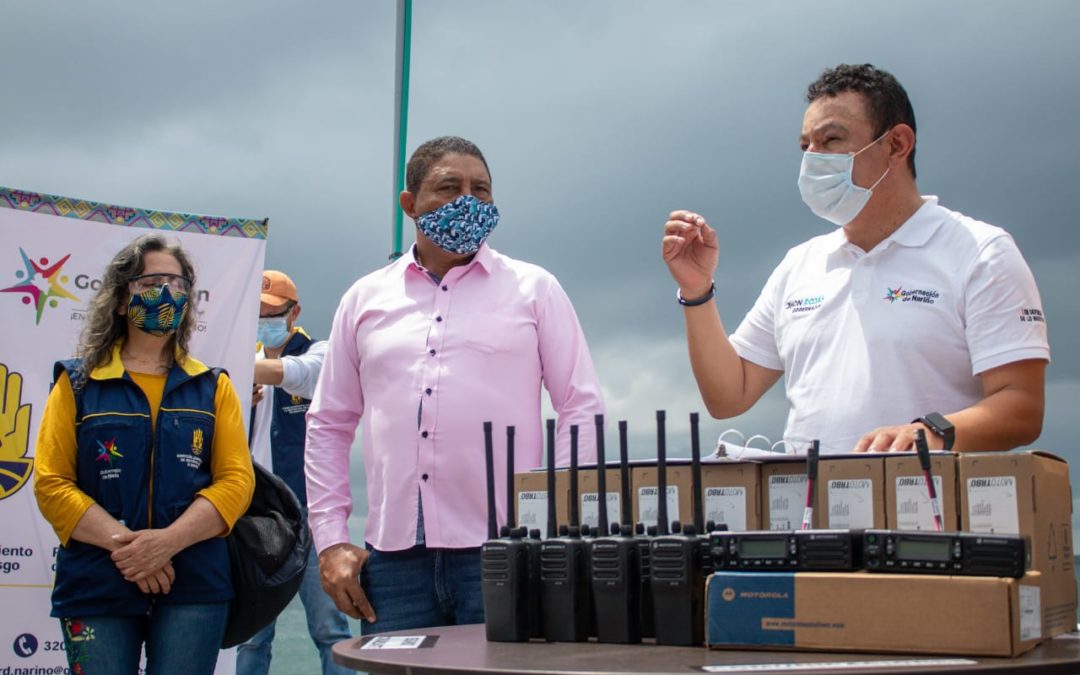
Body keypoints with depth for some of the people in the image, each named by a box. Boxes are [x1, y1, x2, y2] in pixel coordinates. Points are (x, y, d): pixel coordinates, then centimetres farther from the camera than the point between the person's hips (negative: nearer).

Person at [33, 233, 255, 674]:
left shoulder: (212, 387, 11)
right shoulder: (78, 384, 7)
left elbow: (237, 480, 1)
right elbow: (51, 484, -2)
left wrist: (167, 541, -15)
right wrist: (123, 544, -16)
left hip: (194, 587, 1)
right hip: (96, 586, -1)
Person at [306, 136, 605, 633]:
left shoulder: (534, 289, 8)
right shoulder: (365, 299, 14)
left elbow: (583, 408, 5)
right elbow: (328, 424, 16)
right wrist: (330, 540, 7)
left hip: (504, 550, -2)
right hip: (393, 552, 2)